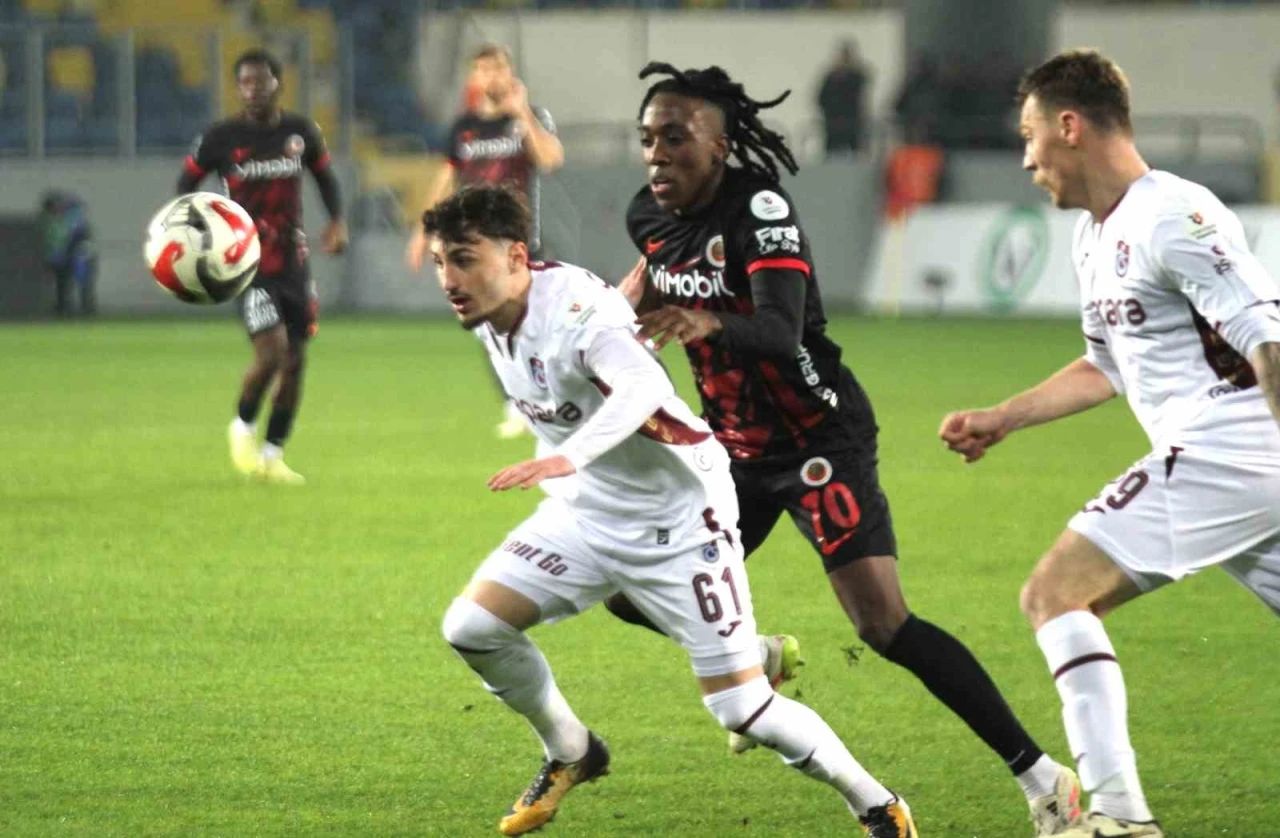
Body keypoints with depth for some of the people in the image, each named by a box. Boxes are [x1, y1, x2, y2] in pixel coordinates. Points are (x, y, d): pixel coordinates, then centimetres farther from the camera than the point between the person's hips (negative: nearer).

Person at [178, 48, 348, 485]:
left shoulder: (301, 132, 2)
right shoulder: (221, 138, -7)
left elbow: (325, 175, 18)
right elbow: (186, 185, 5)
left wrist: (337, 220, 2)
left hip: (293, 261, 4)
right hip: (247, 263, -4)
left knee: (295, 361, 4)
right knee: (272, 352, -19)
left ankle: (273, 455, 18)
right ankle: (243, 428, 8)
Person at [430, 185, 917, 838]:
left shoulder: (576, 309, -29)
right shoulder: (489, 320, -4)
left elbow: (642, 385, -50)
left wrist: (567, 458, -65)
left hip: (679, 521, -7)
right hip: (585, 513, 7)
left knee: (742, 708, -9)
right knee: (470, 627, -8)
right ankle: (570, 754, 16)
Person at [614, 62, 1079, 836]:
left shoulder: (760, 207, -22)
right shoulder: (653, 215, 0)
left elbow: (780, 330, -38)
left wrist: (707, 322, -55)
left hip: (818, 435, -8)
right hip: (737, 445, 8)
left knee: (885, 625, -20)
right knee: (633, 592, 4)